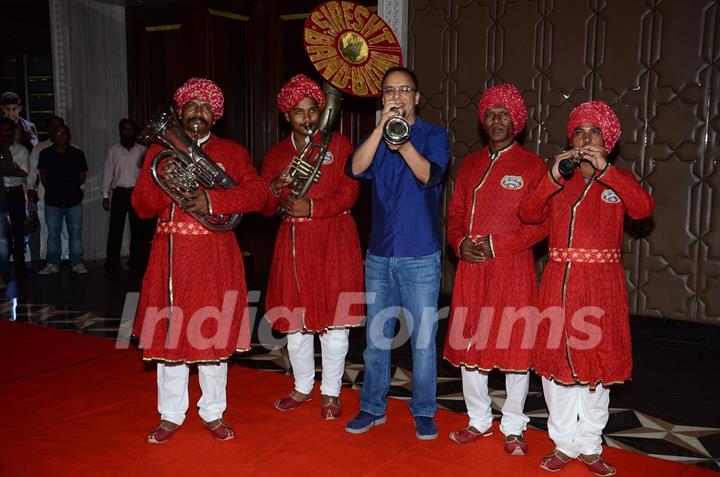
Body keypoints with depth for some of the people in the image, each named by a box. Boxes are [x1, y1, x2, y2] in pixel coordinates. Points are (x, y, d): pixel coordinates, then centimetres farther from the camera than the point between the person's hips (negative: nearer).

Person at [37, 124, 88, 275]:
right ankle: (52, 264, 15)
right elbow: (42, 173, 13)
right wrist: (51, 189, 10)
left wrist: (74, 188, 9)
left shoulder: (77, 154, 0)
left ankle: (77, 263, 9)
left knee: (75, 232, 2)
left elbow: (83, 174, 8)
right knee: (53, 233, 7)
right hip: (53, 200, 1)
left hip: (73, 199, -1)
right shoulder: (45, 154, 4)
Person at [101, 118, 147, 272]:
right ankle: (111, 263, 4)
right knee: (115, 228, -2)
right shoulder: (113, 151, 9)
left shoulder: (142, 151, 6)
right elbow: (107, 173, 9)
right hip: (119, 192, 0)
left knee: (137, 228, 2)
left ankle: (135, 262, 10)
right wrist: (105, 196, 3)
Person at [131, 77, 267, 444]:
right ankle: (171, 415, 21)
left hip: (215, 256, -1)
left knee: (213, 333, 5)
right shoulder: (159, 151, 10)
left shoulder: (232, 152, 7)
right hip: (171, 255, 1)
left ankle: (213, 413, 21)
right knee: (169, 334, 6)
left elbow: (258, 192, -8)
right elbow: (141, 206, 4)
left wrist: (211, 201, -20)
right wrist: (165, 187, -16)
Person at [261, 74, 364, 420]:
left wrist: (312, 207, -17)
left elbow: (349, 192, -5)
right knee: (295, 320, 8)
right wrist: (275, 188, -11)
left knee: (333, 318, 0)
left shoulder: (338, 144, 3)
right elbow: (265, 207, 10)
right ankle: (303, 387, 27)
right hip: (293, 242, 3)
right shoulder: (275, 155, 12)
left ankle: (331, 392, 15)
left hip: (333, 239, -3)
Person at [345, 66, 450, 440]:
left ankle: (424, 411, 19)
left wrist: (402, 142, -32)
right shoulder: (375, 138, 10)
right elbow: (357, 168, -10)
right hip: (379, 254, 3)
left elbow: (430, 175, -18)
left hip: (420, 256, -3)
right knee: (376, 336, 11)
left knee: (423, 337, 3)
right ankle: (373, 407, 25)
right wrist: (383, 126, -18)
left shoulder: (433, 135, 1)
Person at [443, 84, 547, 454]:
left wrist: (496, 245, -15)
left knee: (514, 347, 2)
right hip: (470, 268, 5)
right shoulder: (470, 165, 14)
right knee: (468, 345, 10)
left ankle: (513, 427, 19)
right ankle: (479, 420, 27)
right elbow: (455, 214, 14)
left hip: (512, 269, -5)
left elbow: (540, 224, -8)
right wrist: (460, 243, -6)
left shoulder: (532, 166, -2)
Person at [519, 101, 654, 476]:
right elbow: (528, 214, -4)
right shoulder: (558, 181, 12)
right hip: (559, 280, 2)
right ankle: (564, 445, 18)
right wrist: (553, 178, -16)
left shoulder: (618, 181, 8)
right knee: (555, 359, 4)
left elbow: (644, 208, -13)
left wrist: (606, 170, -20)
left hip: (601, 282, -1)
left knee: (597, 361, 4)